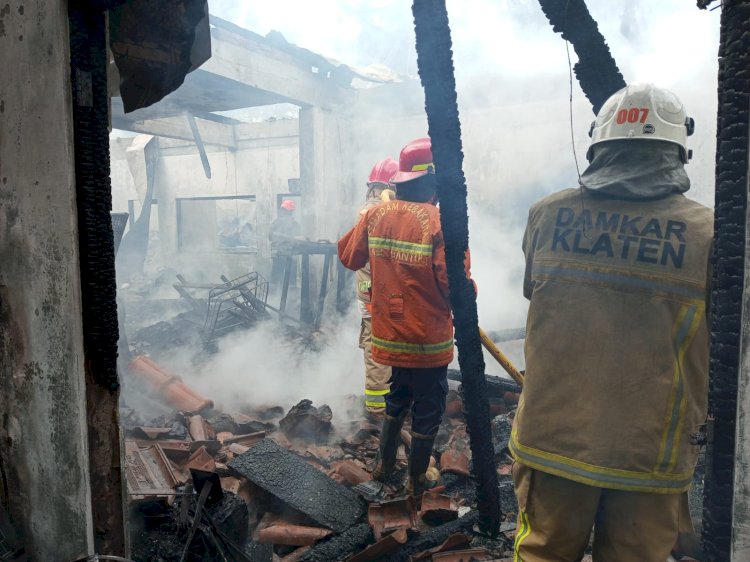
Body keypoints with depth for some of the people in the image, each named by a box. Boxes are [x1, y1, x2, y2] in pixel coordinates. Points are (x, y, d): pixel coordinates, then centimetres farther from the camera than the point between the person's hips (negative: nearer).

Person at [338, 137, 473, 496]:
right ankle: (416, 481, 29)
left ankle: (383, 465, 39)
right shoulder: (441, 223, -20)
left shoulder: (375, 215, -4)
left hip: (388, 335, 6)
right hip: (428, 341, -5)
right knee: (427, 411, 14)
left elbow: (348, 257, 7)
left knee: (397, 399, 28)